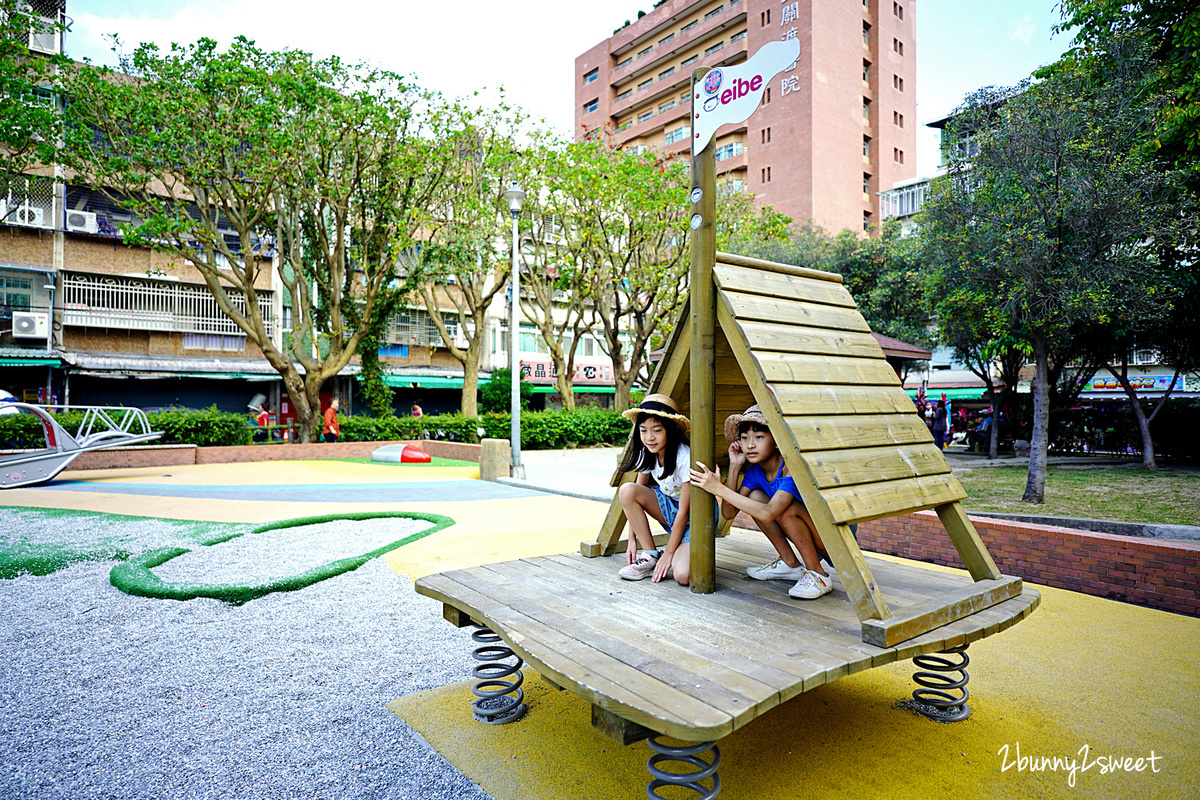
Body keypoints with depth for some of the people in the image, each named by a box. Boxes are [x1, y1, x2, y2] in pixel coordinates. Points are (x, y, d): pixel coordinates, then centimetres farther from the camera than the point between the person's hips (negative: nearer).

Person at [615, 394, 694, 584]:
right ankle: (650, 556, -11)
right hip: (669, 508, 6)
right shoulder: (647, 454, -8)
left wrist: (668, 553, -20)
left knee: (682, 576, -31)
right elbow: (637, 493, -1)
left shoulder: (685, 458, -26)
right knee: (627, 490, -22)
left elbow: (684, 511, -23)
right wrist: (632, 540, -6)